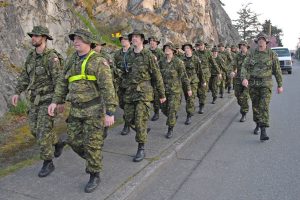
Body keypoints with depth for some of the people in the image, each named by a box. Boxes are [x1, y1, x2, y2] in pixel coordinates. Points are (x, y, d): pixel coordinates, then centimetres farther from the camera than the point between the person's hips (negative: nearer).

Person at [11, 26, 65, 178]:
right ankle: (58, 143, 36)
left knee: (43, 132, -10)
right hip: (35, 100, 8)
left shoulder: (52, 57, -16)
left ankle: (48, 163, 4)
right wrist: (17, 93, 6)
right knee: (35, 130, 13)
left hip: (48, 99, -8)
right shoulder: (31, 56, 10)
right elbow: (25, 76, 14)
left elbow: (58, 80, -20)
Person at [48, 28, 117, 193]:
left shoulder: (99, 62, -15)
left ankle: (94, 176, 15)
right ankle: (92, 160, 38)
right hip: (77, 109, 7)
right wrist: (55, 102, 2)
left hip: (94, 108, -7)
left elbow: (108, 88, -19)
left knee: (92, 143, -2)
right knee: (74, 140, 11)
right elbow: (63, 82, 13)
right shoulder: (71, 60, 8)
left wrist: (110, 113, -22)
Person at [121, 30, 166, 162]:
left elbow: (157, 76, -3)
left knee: (140, 120, -7)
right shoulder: (128, 56, 9)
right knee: (128, 118, 9)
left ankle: (141, 150, 5)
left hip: (144, 92, -5)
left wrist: (162, 94, -1)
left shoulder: (149, 56, -5)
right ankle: (144, 131, 38)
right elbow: (124, 74, 18)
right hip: (129, 92, 6)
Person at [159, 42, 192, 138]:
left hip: (175, 90, -4)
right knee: (164, 109, 12)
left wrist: (188, 89, -3)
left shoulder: (178, 62, -10)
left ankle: (170, 130, 10)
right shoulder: (161, 62, 2)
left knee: (172, 110, -4)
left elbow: (184, 76, -6)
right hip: (164, 89, 5)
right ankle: (174, 116, 43)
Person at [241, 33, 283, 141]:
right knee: (255, 106, 14)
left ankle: (263, 132, -18)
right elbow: (245, 67, -5)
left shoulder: (272, 54, -3)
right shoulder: (252, 54, 3)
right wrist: (244, 78, -25)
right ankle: (258, 125, 36)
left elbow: (277, 70, 3)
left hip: (266, 84, -3)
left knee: (264, 106, -14)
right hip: (253, 83, 3)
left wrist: (280, 85, 5)